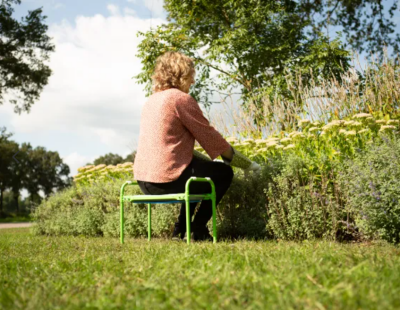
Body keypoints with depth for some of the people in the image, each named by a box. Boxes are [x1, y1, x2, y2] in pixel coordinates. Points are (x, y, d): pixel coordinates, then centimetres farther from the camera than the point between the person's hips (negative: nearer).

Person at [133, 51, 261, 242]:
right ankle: (198, 231, 13)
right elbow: (210, 137, -6)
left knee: (201, 168, 34)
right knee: (224, 172, 13)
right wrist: (247, 164, 7)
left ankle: (180, 230, 30)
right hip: (167, 179, -9)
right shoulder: (182, 99, -10)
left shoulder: (152, 100, 16)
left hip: (144, 181, 9)